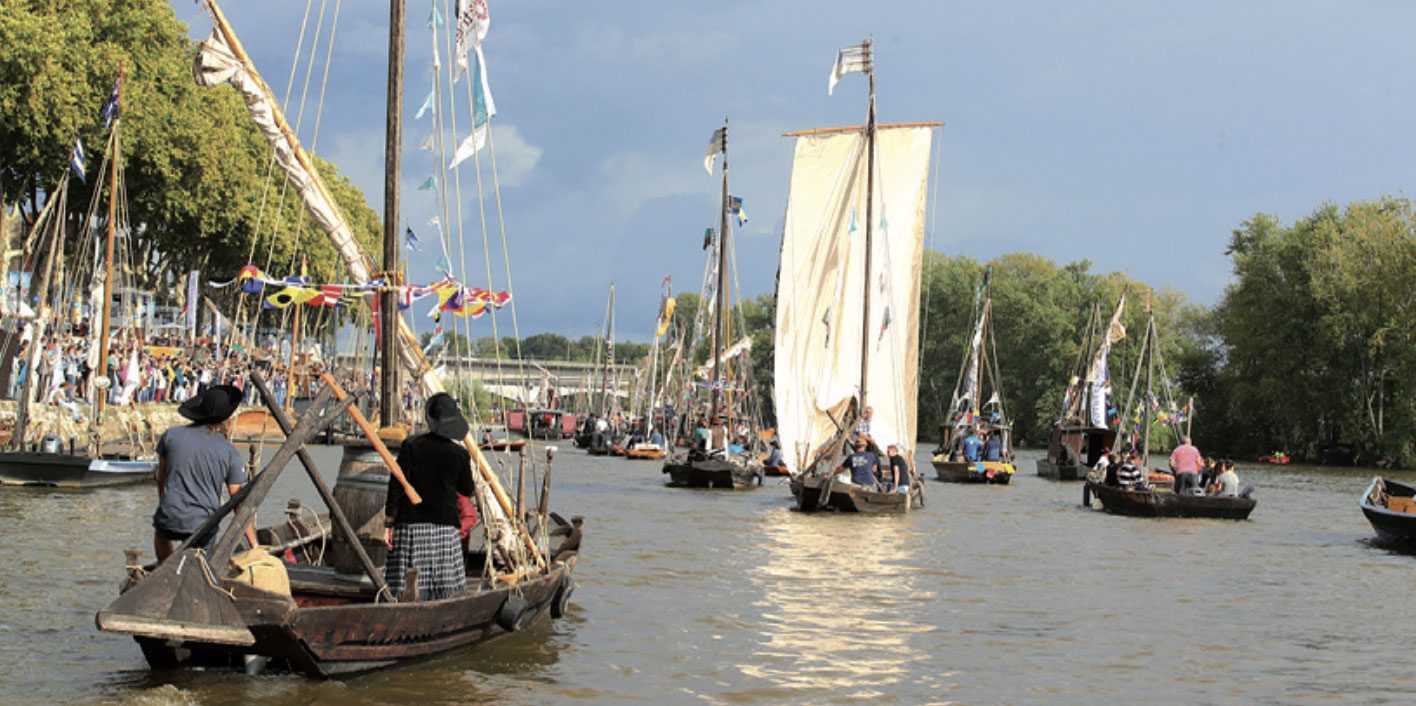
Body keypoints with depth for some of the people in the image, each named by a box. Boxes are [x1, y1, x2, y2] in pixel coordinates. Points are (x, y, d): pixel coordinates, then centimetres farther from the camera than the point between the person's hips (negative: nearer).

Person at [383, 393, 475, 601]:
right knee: (446, 591, 3)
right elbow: (467, 490, 11)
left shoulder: (411, 446, -4)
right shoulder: (459, 454, -2)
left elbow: (397, 485, -6)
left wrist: (389, 523, -1)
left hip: (411, 524, -1)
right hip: (445, 525, 1)